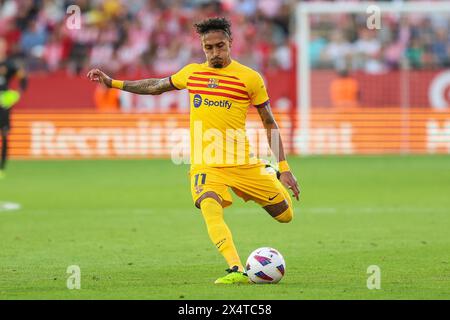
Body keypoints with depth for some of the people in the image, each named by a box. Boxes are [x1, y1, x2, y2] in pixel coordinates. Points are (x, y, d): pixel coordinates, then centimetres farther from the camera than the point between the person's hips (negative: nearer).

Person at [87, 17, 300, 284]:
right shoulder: (192, 73, 8)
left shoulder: (250, 78, -2)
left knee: (285, 215, 6)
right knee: (210, 209, -30)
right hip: (205, 165, 1)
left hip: (243, 163, -1)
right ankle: (237, 271, -38)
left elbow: (270, 125, 4)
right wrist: (112, 82, 26)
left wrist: (283, 168, 0)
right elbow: (156, 86, 26)